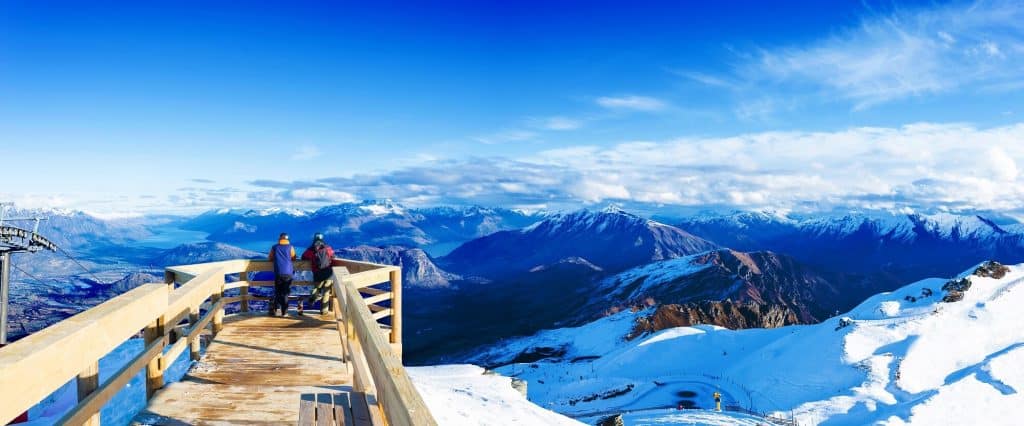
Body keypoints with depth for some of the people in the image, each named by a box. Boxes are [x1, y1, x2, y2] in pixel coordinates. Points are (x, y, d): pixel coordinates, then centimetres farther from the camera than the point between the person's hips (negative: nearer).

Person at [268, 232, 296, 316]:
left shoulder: (274, 247, 8)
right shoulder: (290, 247, 5)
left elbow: (270, 258, 17)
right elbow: (293, 258, 16)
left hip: (278, 273, 1)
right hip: (288, 273, -1)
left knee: (277, 292, 12)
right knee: (285, 293, 7)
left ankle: (273, 310, 5)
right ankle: (284, 312, 5)